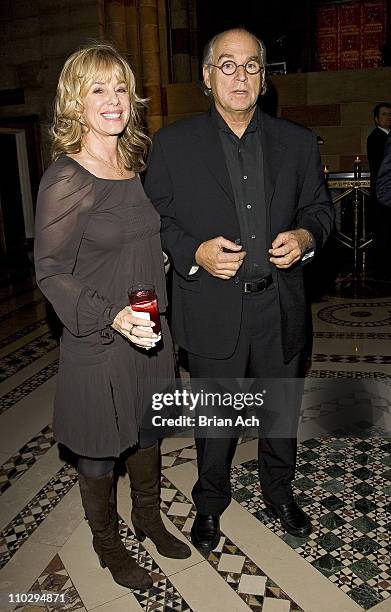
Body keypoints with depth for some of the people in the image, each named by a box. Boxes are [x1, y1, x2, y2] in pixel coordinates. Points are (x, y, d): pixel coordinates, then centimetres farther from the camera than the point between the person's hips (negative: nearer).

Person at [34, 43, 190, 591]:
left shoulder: (136, 167, 4)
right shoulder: (65, 180, -16)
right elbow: (51, 271, -15)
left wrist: (160, 314, 12)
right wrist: (111, 317, -27)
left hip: (151, 333, 7)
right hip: (97, 341, -6)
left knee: (147, 431, 22)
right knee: (100, 450, 13)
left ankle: (149, 518, 48)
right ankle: (107, 542, 39)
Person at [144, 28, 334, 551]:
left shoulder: (298, 142, 5)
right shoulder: (173, 143, -2)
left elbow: (320, 207, 11)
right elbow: (154, 221, -2)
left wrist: (305, 237, -11)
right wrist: (195, 252, -19)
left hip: (279, 308, 3)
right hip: (212, 309, -2)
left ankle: (280, 491, 47)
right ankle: (210, 501, 41)